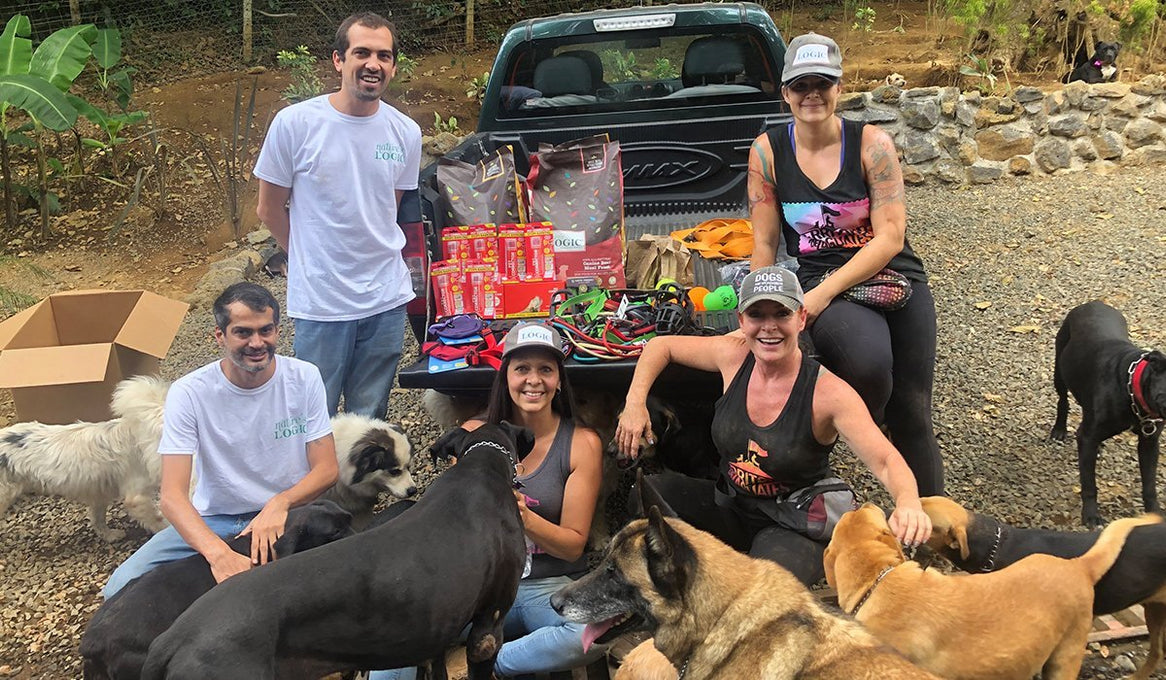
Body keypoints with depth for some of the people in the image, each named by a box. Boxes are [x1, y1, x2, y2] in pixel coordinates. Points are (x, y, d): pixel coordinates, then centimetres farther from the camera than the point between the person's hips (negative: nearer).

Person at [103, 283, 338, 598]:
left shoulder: (305, 378, -6)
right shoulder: (189, 393, -12)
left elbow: (327, 469, -4)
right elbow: (172, 495, -20)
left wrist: (280, 503, -26)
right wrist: (218, 552, -40)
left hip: (290, 515, 1)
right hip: (212, 523, 0)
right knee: (122, 587, -22)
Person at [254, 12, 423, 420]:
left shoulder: (405, 133, 1)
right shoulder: (295, 123, -10)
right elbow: (270, 210, 1)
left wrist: (368, 255, 9)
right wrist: (311, 260, 7)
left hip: (387, 300, 3)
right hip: (320, 303, -3)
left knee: (369, 420, 16)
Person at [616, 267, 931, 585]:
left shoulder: (828, 392, -21)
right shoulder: (734, 356, -8)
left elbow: (886, 460, -28)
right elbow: (661, 345, 7)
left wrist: (907, 503, -50)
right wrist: (635, 402, -7)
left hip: (796, 526, -4)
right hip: (730, 508, 5)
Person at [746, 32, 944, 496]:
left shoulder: (872, 144, -6)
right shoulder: (767, 151, -2)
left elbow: (890, 236, -12)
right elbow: (764, 243, 1)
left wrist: (824, 293, -20)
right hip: (818, 287, -1)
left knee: (913, 416, 0)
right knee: (868, 359, -34)